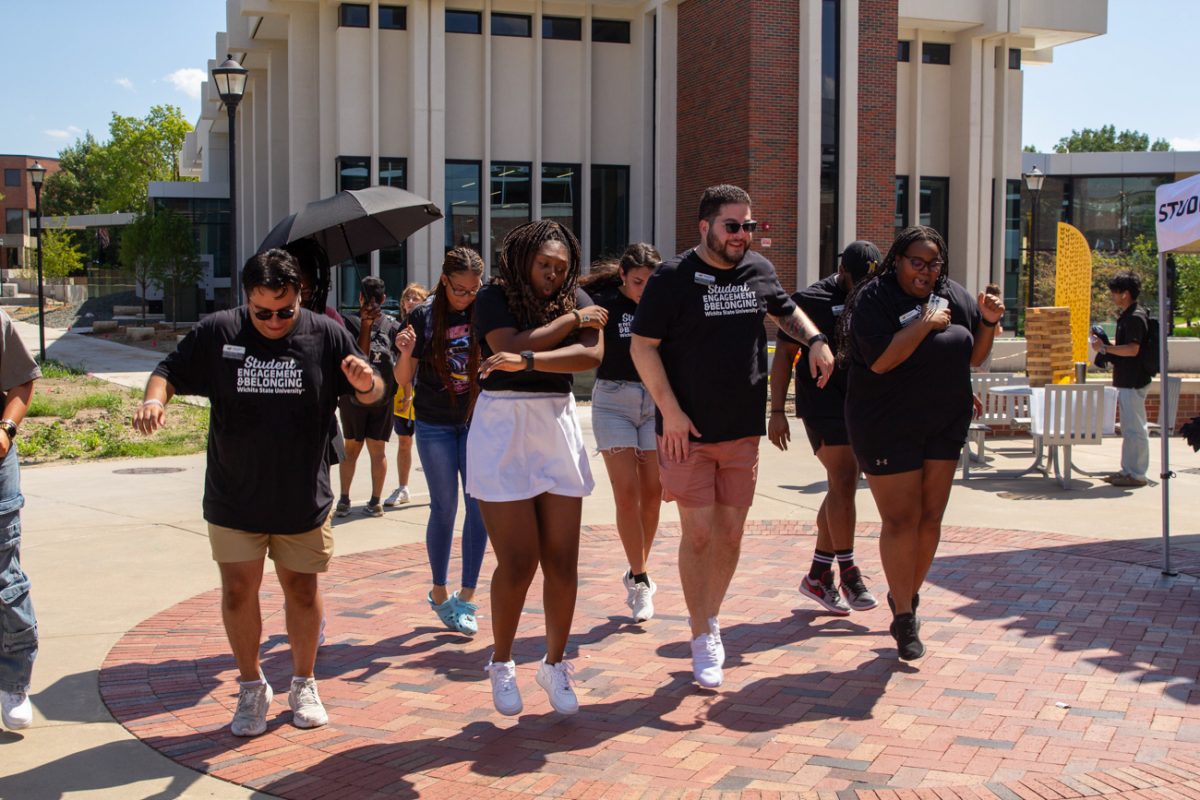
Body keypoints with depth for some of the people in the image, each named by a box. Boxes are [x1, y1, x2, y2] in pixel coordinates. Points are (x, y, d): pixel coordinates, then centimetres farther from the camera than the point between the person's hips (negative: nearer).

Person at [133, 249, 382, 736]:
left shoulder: (327, 336, -4)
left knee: (302, 590, 10)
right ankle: (251, 687, 22)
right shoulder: (217, 333, -5)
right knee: (238, 591, 2)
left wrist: (366, 382, -22)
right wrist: (154, 400, -18)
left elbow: (371, 395, 2)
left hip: (304, 499, 0)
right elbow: (170, 372, 4)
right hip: (233, 499, 0)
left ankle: (303, 684, 29)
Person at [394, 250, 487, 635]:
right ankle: (439, 592, 18)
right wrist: (405, 352, -23)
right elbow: (403, 380, -3)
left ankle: (466, 595, 5)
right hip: (435, 426, -1)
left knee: (479, 505, -4)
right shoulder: (423, 317, -6)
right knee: (444, 508, 3)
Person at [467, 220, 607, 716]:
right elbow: (512, 346, -20)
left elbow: (591, 356, -13)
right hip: (503, 430, -3)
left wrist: (526, 361, -24)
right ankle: (501, 665, 20)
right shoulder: (494, 298, -2)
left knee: (562, 561, 3)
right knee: (518, 563, -3)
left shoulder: (576, 300, 5)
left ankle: (555, 665, 22)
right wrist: (572, 320, -11)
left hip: (558, 427, 3)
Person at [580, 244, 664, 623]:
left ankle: (636, 574, 23)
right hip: (613, 402, -2)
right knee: (627, 494, -7)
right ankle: (640, 579, 4)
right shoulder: (603, 303, -9)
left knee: (652, 493, 5)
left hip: (655, 402, 2)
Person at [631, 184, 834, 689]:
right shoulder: (673, 278, -8)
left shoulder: (758, 270, 8)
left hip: (743, 430, 5)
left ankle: (709, 616, 30)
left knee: (731, 534, 10)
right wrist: (670, 410, -15)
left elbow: (786, 311, 27)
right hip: (689, 431, -5)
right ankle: (702, 641, 10)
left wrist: (815, 338, 6)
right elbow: (642, 347, -9)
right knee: (699, 533, -3)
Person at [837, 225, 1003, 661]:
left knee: (930, 518, 8)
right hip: (889, 427, -6)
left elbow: (975, 355, 17)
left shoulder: (954, 296, 10)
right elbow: (880, 360, -22)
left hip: (945, 425, 6)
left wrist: (988, 322, 0)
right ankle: (905, 617, 6)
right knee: (901, 520, -5)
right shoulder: (874, 299, -10)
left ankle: (907, 594, 27)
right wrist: (925, 324, -20)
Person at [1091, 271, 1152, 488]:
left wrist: (1105, 348, -19)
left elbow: (1132, 349, -25)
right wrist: (1107, 349, 13)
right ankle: (1128, 470, 22)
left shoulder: (1135, 317, -16)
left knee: (1135, 428, -5)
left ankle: (1136, 474, 0)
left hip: (1133, 382, -11)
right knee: (1130, 428, 15)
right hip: (1127, 380, 11)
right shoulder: (1128, 315, 15)